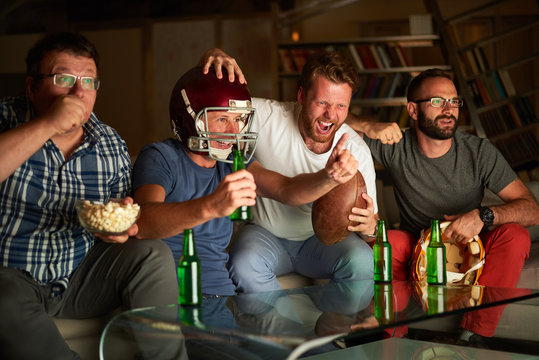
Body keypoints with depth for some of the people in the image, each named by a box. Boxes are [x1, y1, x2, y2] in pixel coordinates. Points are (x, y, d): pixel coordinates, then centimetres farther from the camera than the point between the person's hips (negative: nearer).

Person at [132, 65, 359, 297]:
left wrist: (329, 177, -25)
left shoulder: (233, 163, 13)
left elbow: (286, 189, -2)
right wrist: (210, 206, -46)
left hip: (220, 295, 4)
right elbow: (142, 223, -28)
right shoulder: (161, 158, -7)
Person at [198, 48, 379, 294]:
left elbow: (371, 221, -9)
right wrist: (214, 56, -32)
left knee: (361, 261, -29)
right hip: (266, 234, -1)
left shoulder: (357, 151, -15)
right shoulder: (267, 118, -18)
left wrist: (368, 228, -35)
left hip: (322, 238, 1)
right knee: (245, 265, -34)